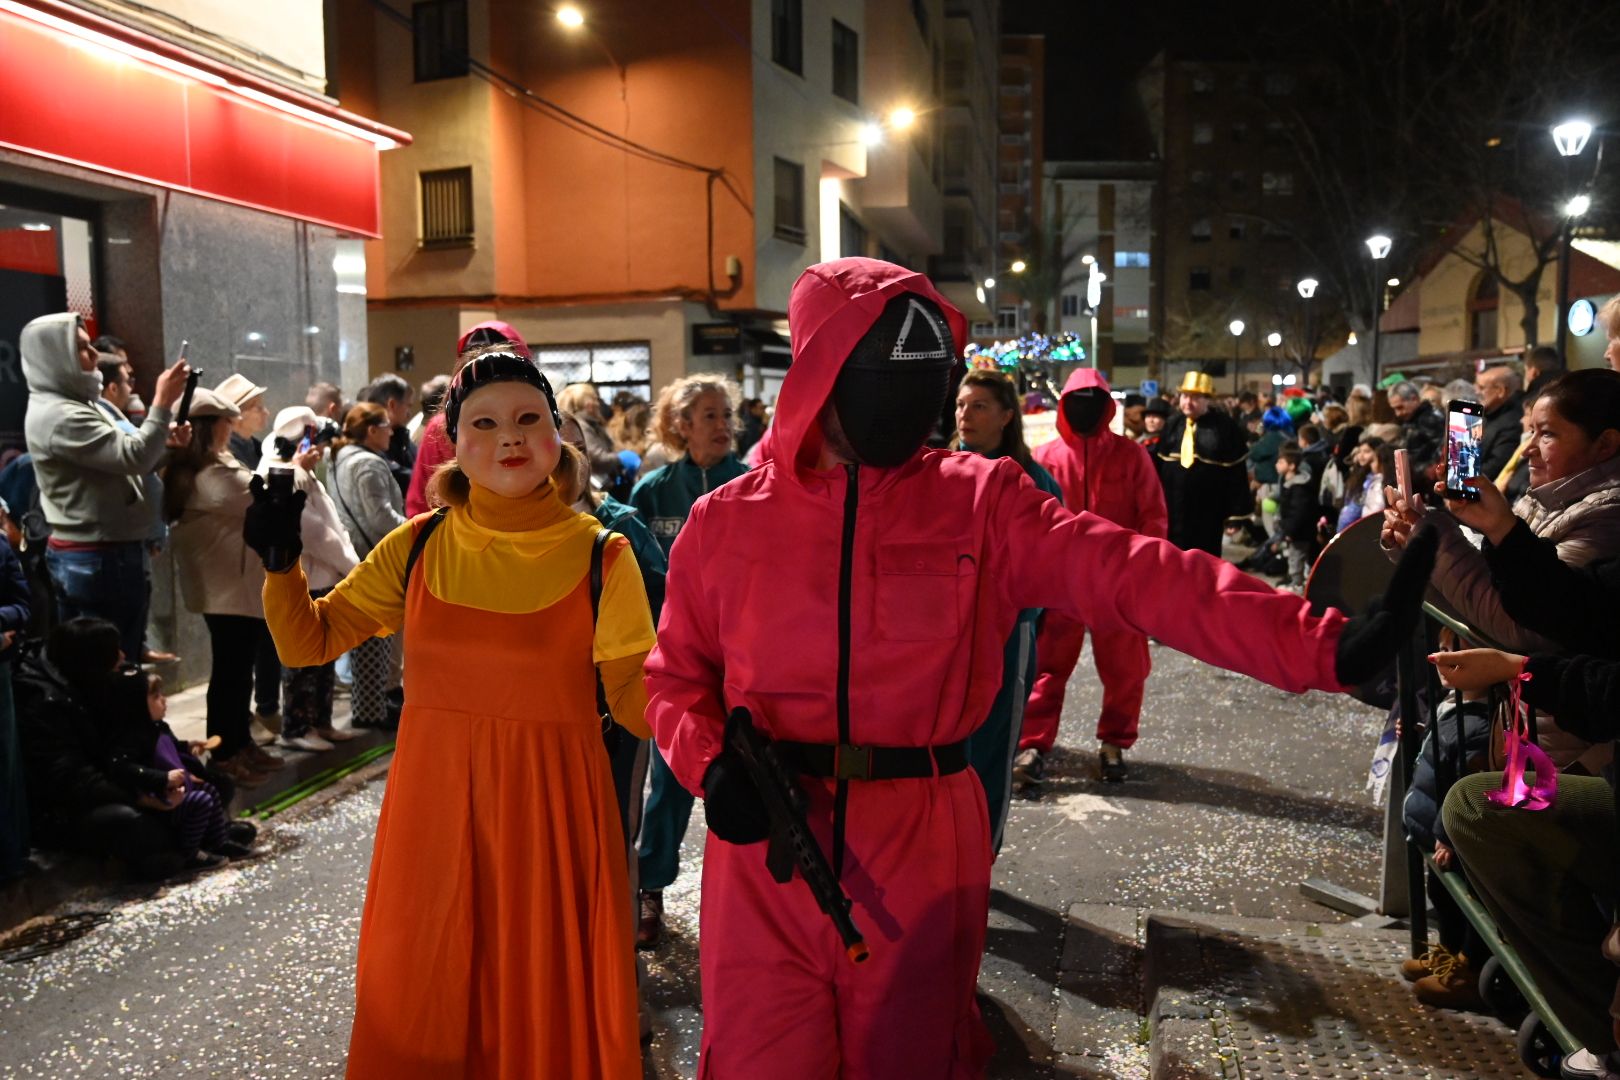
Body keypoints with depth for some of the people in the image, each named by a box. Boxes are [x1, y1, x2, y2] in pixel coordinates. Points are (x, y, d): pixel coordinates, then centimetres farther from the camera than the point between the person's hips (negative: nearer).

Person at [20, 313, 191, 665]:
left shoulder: (71, 406, 15)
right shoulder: (59, 417, -19)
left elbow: (120, 460, 19)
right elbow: (133, 457, -25)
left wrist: (167, 442, 3)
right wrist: (162, 403, -18)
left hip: (91, 555, 11)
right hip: (99, 560, -11)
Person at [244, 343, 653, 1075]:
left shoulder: (598, 556, -6)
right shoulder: (418, 546, 2)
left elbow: (638, 702, -5)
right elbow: (308, 643, 7)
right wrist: (281, 562, -8)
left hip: (551, 812, -2)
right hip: (433, 807, 3)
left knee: (549, 1014, 10)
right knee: (420, 1019, 16)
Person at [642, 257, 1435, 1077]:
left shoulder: (980, 503, -5)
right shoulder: (727, 521, -2)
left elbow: (1135, 577, -15)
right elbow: (678, 675, 9)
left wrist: (1322, 646, -26)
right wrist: (710, 765, -11)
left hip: (920, 852, 0)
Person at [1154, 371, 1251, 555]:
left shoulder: (1226, 426, -8)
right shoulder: (1172, 424, 6)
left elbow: (1236, 474, -8)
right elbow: (1158, 466, 10)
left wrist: (1236, 513, -10)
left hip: (1208, 511, -4)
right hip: (1174, 509, 4)